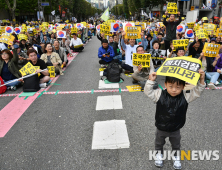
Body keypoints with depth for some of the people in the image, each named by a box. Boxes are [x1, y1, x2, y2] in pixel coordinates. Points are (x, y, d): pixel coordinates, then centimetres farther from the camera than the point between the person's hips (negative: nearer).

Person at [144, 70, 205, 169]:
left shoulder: (185, 97, -19)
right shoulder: (160, 95, -23)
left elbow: (197, 92, -19)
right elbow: (148, 92, -23)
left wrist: (201, 80, -32)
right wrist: (151, 81, -34)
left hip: (175, 130, 1)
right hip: (161, 128, -1)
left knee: (176, 144, 28)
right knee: (159, 142, 26)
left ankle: (176, 156, 56)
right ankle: (159, 154, 54)